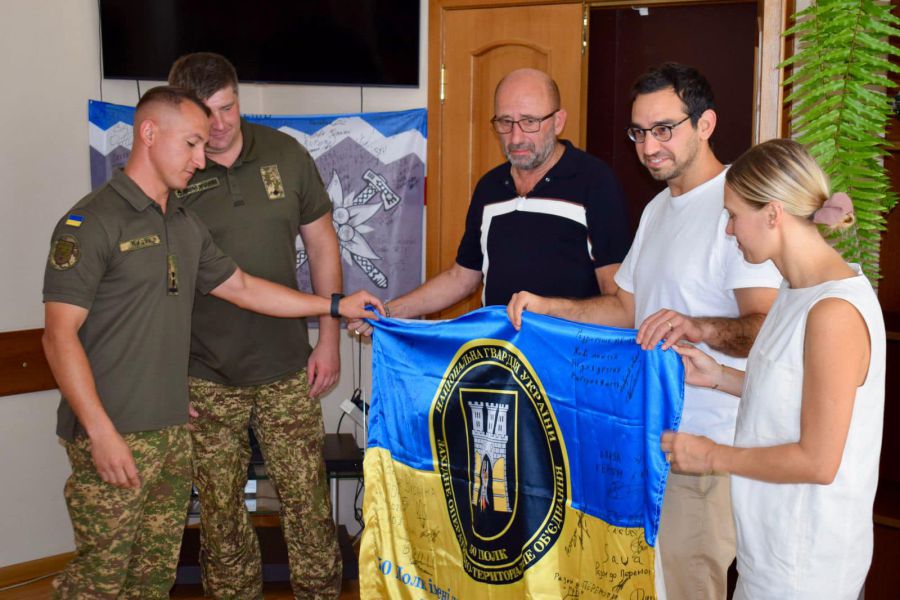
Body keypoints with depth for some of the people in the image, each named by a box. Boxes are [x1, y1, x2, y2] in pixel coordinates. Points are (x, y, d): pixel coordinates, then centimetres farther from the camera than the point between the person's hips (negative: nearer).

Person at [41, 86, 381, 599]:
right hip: (113, 434, -7)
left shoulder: (186, 225, 14)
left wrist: (336, 305, 19)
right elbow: (60, 335, -14)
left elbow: (241, 287, 23)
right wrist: (100, 431, -20)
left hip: (173, 427, 7)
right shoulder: (92, 222, -11)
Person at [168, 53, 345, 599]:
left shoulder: (285, 154, 1)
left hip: (287, 369, 2)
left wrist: (328, 339, 4)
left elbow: (322, 245, 8)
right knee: (220, 510, 9)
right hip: (205, 381, -1)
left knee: (308, 500, 5)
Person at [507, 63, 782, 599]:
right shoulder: (659, 207, 16)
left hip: (704, 442, -9)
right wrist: (546, 307, 9)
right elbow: (627, 307, 21)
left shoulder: (738, 206, -16)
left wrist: (699, 327, -44)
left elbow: (768, 327, -25)